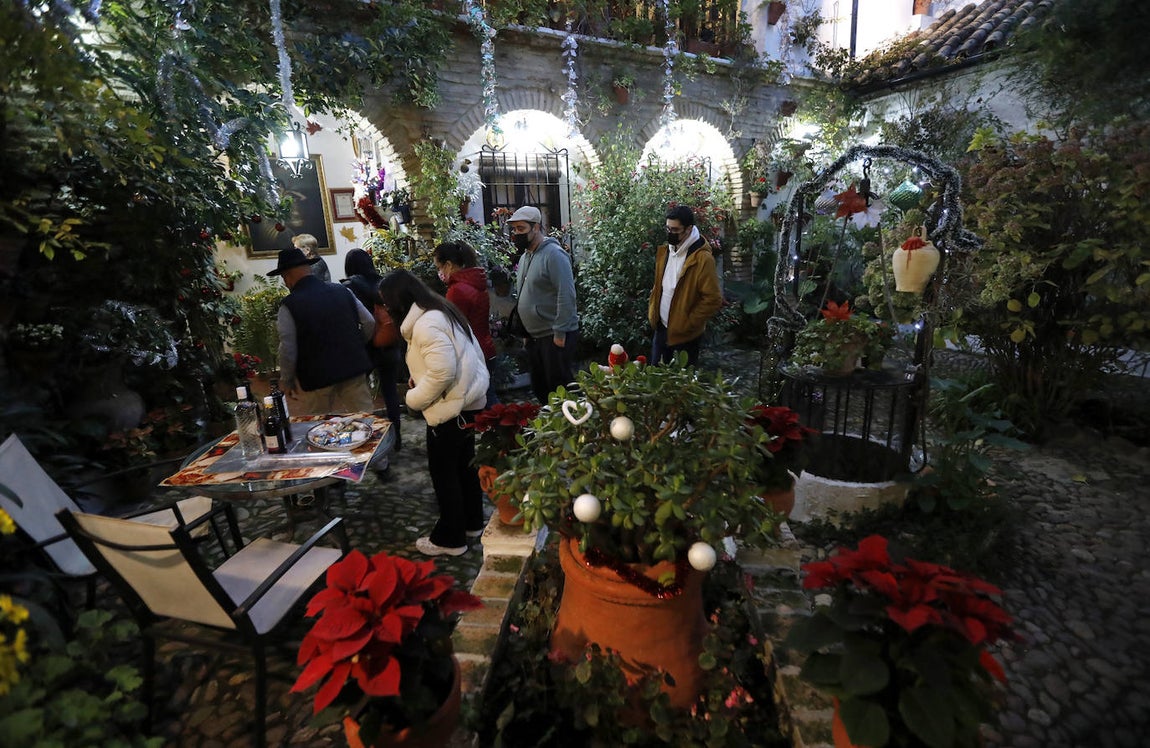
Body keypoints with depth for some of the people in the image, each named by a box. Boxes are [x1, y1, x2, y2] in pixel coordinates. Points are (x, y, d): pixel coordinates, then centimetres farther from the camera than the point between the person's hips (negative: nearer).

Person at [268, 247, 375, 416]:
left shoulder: (288, 306, -11)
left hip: (316, 376, -3)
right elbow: (370, 323, 3)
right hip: (353, 367, 4)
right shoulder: (342, 291, 0)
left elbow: (288, 350, -10)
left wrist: (286, 382, 4)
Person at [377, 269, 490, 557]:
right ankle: (471, 522, 38)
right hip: (468, 400, 10)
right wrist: (419, 380, 8)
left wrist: (413, 398, -12)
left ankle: (450, 538, 22)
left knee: (443, 471, 6)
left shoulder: (425, 324, -21)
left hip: (451, 408, -10)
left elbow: (442, 373, -28)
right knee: (464, 464, 21)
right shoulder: (441, 311, 11)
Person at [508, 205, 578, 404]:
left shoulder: (553, 254, -13)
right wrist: (526, 333, 16)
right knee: (539, 387, 16)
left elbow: (566, 296, -20)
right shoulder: (525, 256, 14)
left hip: (555, 336, -9)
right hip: (534, 336, 9)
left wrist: (559, 333, -20)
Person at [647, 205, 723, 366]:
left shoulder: (702, 258, -21)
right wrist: (652, 311, 7)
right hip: (661, 328, 7)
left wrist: (688, 324, -19)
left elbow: (713, 299, -21)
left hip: (685, 334, -6)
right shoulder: (664, 251, 3)